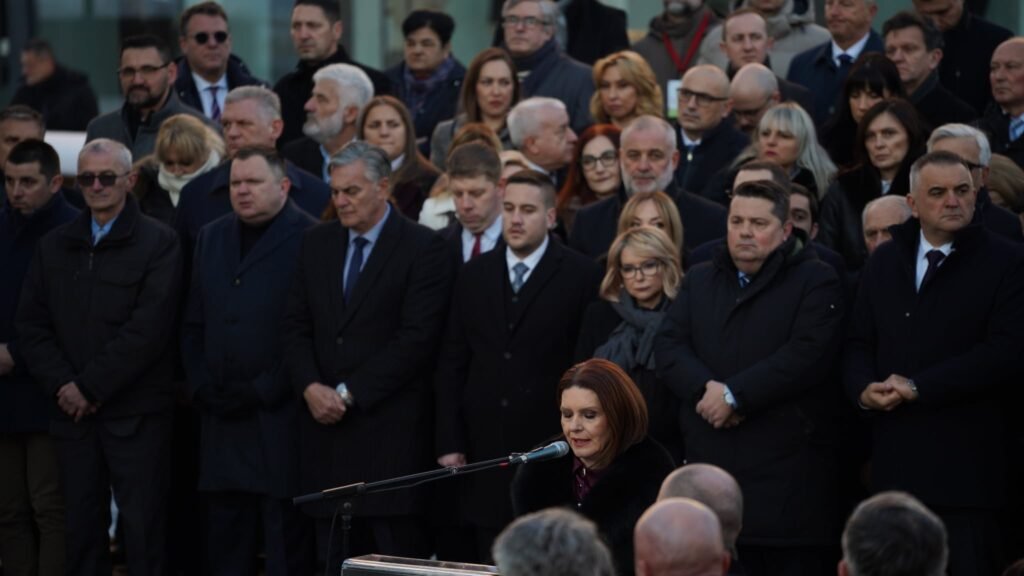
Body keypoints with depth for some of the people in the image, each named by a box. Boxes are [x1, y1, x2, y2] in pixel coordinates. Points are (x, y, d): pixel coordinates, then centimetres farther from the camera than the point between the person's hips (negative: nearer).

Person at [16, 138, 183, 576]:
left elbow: (148, 327, -11)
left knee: (143, 528, -4)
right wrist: (62, 385, -7)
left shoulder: (158, 243, -2)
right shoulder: (54, 247, 13)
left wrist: (91, 387, -11)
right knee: (81, 527, 5)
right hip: (73, 413, 4)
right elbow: (31, 325, 9)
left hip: (136, 413, -4)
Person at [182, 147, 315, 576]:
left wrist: (263, 392, -13)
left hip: (281, 419, -6)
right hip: (222, 417, 6)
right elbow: (194, 326, 18)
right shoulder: (212, 239, 16)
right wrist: (202, 387, 4)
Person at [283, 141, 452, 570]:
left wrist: (348, 392, -12)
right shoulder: (317, 243, 14)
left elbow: (417, 338, -11)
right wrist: (310, 387, -6)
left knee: (398, 551, -5)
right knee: (334, 560, 4)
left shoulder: (422, 248, -4)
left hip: (390, 430, -5)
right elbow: (296, 326, 12)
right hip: (325, 424, 5)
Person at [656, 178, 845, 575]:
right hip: (709, 464, 4)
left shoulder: (816, 282, 1)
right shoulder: (699, 281, 18)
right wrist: (708, 389, -13)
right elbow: (668, 348, 7)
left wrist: (734, 395, -15)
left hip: (788, 469, -4)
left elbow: (808, 354, -13)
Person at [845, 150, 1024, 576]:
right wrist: (865, 388, -7)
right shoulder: (884, 262, 16)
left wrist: (918, 388, -13)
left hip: (968, 460, -4)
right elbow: (859, 343, 17)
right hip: (895, 461, 5)